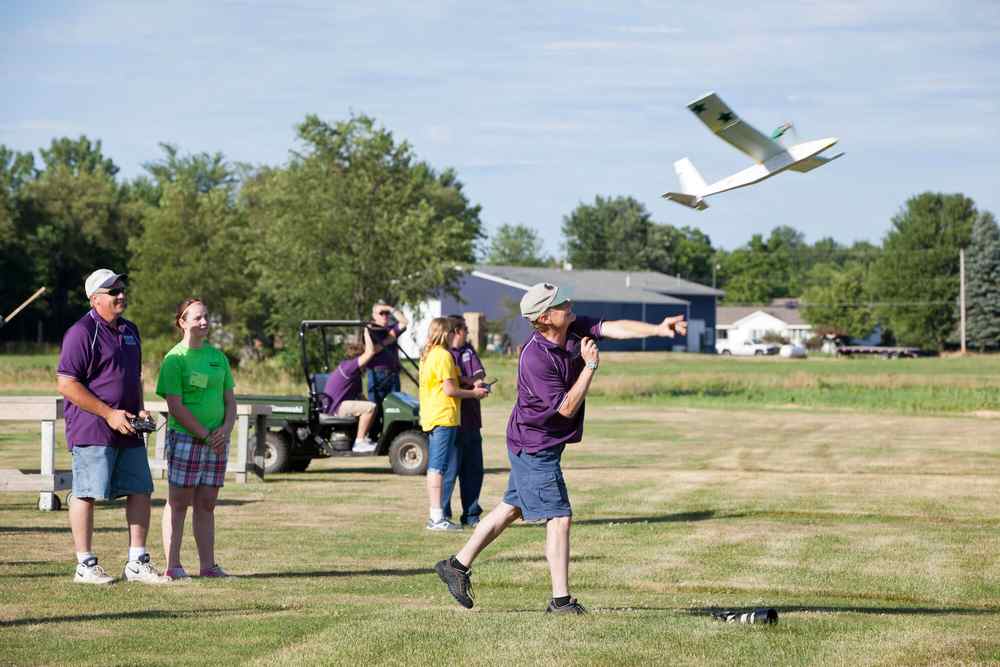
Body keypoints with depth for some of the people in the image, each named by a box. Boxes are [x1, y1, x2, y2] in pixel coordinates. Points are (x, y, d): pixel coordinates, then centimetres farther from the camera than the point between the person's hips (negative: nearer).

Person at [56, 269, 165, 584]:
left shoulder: (129, 330, 16)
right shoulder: (82, 333, -11)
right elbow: (66, 384, -16)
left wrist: (140, 409, 8)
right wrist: (109, 414, -18)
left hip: (127, 430, 8)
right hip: (92, 429, -8)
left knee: (140, 491, 7)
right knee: (87, 494, -3)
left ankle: (137, 563, 14)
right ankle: (85, 566, 3)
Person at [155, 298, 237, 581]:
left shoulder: (218, 357, 13)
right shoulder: (175, 358, -6)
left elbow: (230, 401, 14)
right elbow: (176, 406, -12)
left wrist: (225, 430, -4)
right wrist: (205, 435, -14)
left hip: (217, 439, 6)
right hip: (184, 437, -6)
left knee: (206, 504, 9)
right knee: (179, 502, -3)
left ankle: (208, 565, 11)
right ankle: (173, 566, -1)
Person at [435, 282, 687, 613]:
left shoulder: (575, 329, -5)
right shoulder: (535, 358, -27)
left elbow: (617, 327, -13)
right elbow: (566, 408, -24)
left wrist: (658, 328, -27)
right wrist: (590, 366, -27)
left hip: (530, 445, 9)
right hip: (535, 446, -9)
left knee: (511, 508, 18)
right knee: (559, 518, -6)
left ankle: (458, 565, 27)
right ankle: (561, 600, -1)